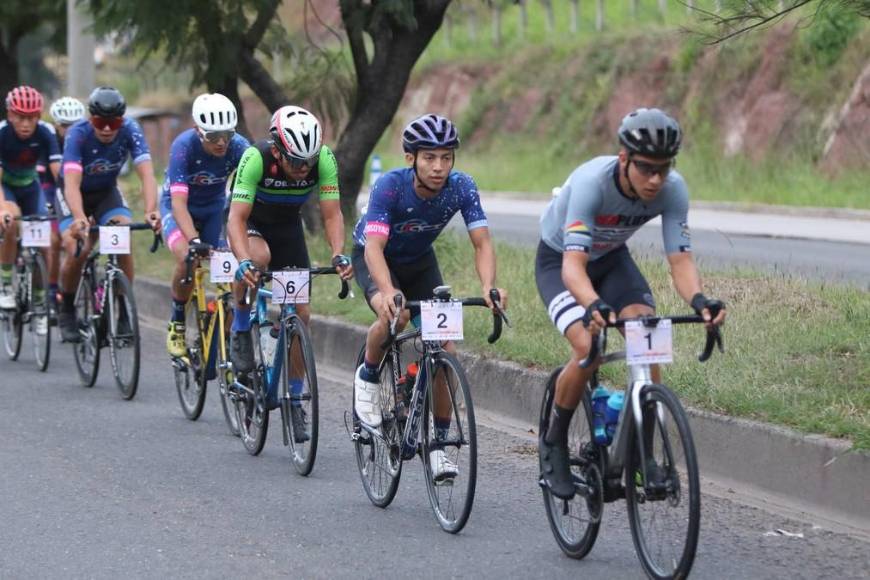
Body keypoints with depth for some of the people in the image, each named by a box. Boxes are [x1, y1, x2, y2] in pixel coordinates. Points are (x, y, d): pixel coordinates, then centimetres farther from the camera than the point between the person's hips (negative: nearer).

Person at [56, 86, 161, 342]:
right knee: (77, 250, -23)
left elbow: (146, 174, -34)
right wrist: (79, 218, -60)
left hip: (107, 192, 2)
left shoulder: (130, 131, -26)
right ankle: (66, 310, 3)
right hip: (75, 195, -2)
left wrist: (151, 211, -52)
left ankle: (124, 312, -10)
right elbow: (72, 182, -43)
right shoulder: (78, 134, -31)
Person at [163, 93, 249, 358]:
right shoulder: (184, 146, -32)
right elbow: (179, 202, -37)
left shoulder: (238, 146, -24)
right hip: (178, 207, -3)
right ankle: (176, 325, -8)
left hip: (214, 208, 3)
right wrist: (194, 241, -51)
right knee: (187, 258, -29)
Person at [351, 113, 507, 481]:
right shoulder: (390, 186, -34)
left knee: (444, 346, -11)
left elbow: (482, 243, -28)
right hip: (374, 257, -4)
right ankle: (368, 376, -5)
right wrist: (389, 292, -61)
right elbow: (375, 247, -43)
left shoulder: (461, 187, -25)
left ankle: (439, 440, 3)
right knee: (395, 315, -36)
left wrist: (489, 287, -48)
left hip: (419, 261, 4)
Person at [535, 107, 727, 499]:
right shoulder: (592, 182, -38)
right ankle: (555, 443, -3)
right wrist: (594, 306, -64)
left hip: (611, 259, 4)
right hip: (559, 260, -4)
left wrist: (698, 300, -49)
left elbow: (680, 260, -27)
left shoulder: (672, 189, -26)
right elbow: (574, 265, -45)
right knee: (588, 347, -27)